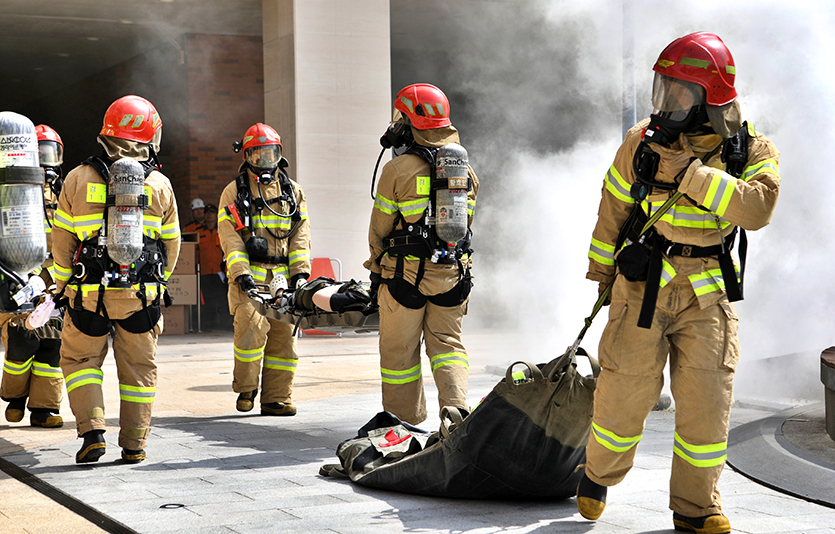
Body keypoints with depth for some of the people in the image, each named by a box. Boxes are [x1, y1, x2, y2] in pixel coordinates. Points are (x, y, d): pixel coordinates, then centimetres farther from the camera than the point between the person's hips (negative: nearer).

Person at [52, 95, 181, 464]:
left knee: (80, 359, 15)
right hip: (141, 294, 1)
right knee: (139, 366, 12)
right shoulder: (160, 185, 2)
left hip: (88, 293, -1)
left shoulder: (79, 178, -1)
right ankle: (134, 445, 14)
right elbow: (171, 244, 9)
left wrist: (62, 286, 15)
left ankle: (92, 432, 1)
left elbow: (62, 240, 3)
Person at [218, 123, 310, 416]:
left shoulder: (292, 190, 16)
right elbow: (229, 237, -1)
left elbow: (300, 234, 12)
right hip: (248, 275, -3)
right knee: (252, 325, -18)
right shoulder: (233, 191, 7)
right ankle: (246, 389, 1)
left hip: (282, 275, 3)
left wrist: (300, 271, -1)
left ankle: (276, 399, 7)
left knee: (283, 333, 0)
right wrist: (241, 273, -13)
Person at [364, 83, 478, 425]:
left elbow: (380, 227, -4)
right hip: (453, 271, 4)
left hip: (406, 272, -4)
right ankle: (456, 407, -7)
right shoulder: (466, 170, 6)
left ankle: (404, 418, 16)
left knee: (400, 349, 9)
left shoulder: (398, 170, -11)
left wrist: (377, 269, 9)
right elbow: (465, 222, 13)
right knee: (447, 343, 12)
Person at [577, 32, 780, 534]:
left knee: (707, 397, -1)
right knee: (626, 389, 1)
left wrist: (689, 173, -27)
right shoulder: (644, 141, -2)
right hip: (642, 283, 0)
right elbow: (613, 208, 10)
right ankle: (599, 476, 27)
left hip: (708, 293, 0)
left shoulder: (753, 151, -4)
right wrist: (602, 272, 15)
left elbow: (757, 208, -24)